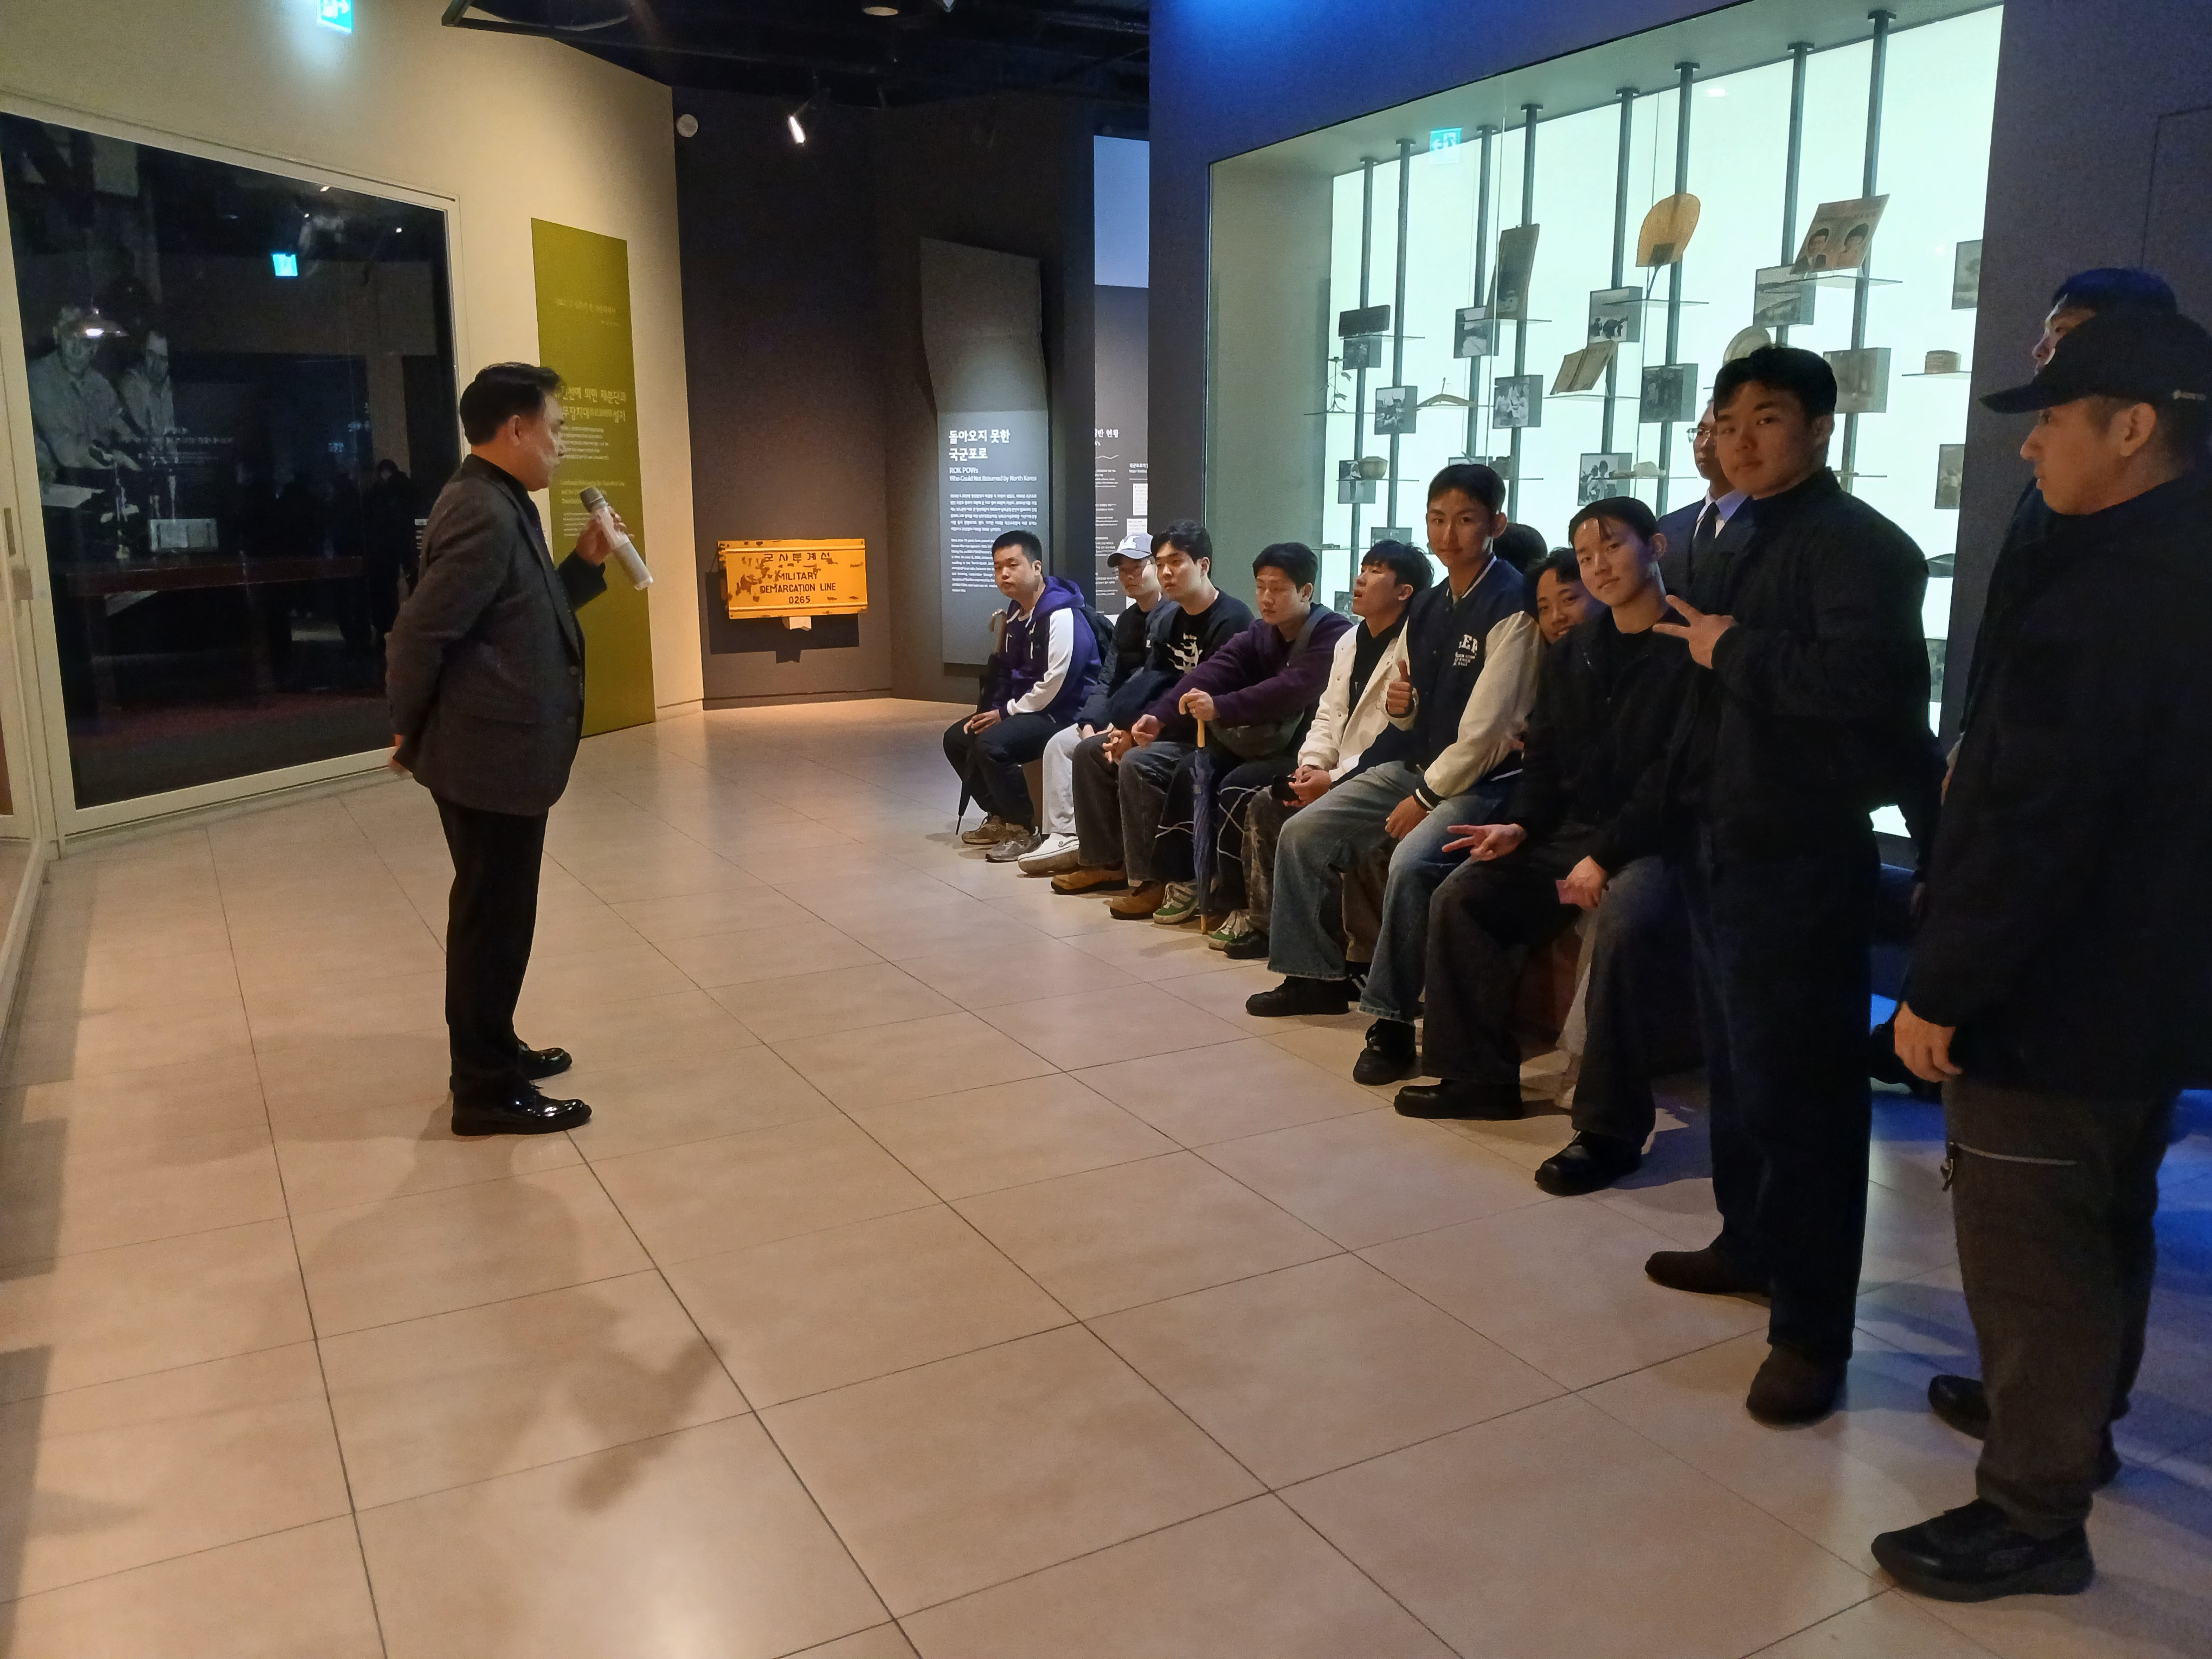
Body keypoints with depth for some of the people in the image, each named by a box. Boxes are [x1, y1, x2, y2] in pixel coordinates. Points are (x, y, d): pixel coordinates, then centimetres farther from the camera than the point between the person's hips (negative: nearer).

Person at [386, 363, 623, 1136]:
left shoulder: (500, 506, 12)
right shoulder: (485, 514, -20)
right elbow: (419, 634, -23)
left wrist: (587, 563, 8)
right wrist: (412, 733, -10)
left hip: (501, 752, 10)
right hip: (488, 755, -10)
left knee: (494, 915, 20)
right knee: (492, 919, 0)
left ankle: (491, 1051, 35)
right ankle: (487, 1090, 12)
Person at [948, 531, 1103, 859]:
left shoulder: (1061, 615, -21)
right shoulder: (1014, 614, 10)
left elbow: (1056, 683, -25)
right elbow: (1005, 670, 19)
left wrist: (1006, 713, -15)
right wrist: (991, 710, 1)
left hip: (1061, 713, -10)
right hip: (1023, 707, 10)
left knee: (992, 744, -30)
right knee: (956, 738, 9)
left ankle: (1024, 830, -14)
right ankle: (999, 816, 17)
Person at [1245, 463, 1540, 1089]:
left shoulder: (1512, 605, -16)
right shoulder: (1427, 607, 10)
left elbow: (1486, 729, -18)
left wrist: (1425, 798, -15)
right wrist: (1400, 703, -5)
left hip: (1480, 779, -8)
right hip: (1414, 766, 9)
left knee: (1410, 862, -34)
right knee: (1301, 834, 4)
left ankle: (1393, 1020, -19)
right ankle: (1318, 975, 19)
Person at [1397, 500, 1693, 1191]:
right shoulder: (1570, 654, 13)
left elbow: (1675, 775, -17)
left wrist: (1605, 857, -21)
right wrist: (1521, 825, -3)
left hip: (1655, 840, -7)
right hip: (1574, 828, 8)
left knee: (1617, 926, -36)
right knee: (1459, 897, -8)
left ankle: (1611, 1128, -25)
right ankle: (1482, 1076, 3)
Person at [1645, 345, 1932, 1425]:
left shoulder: (1858, 544, -12)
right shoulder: (1735, 546, 16)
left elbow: (1861, 680, -28)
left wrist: (1732, 651, -18)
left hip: (1802, 860, -9)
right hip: (1718, 846, 9)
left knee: (1797, 1087, -4)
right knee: (1735, 1066, 18)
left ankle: (1812, 1329, 5)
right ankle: (1750, 1243, 35)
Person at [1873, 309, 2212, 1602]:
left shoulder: (2103, 595, -24)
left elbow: (2032, 824, -27)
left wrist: (1943, 988, -21)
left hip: (2056, 990, -10)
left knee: (2027, 1249, 1)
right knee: (2107, 1222, 24)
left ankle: (2035, 1512, 14)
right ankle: (2074, 1412, 43)